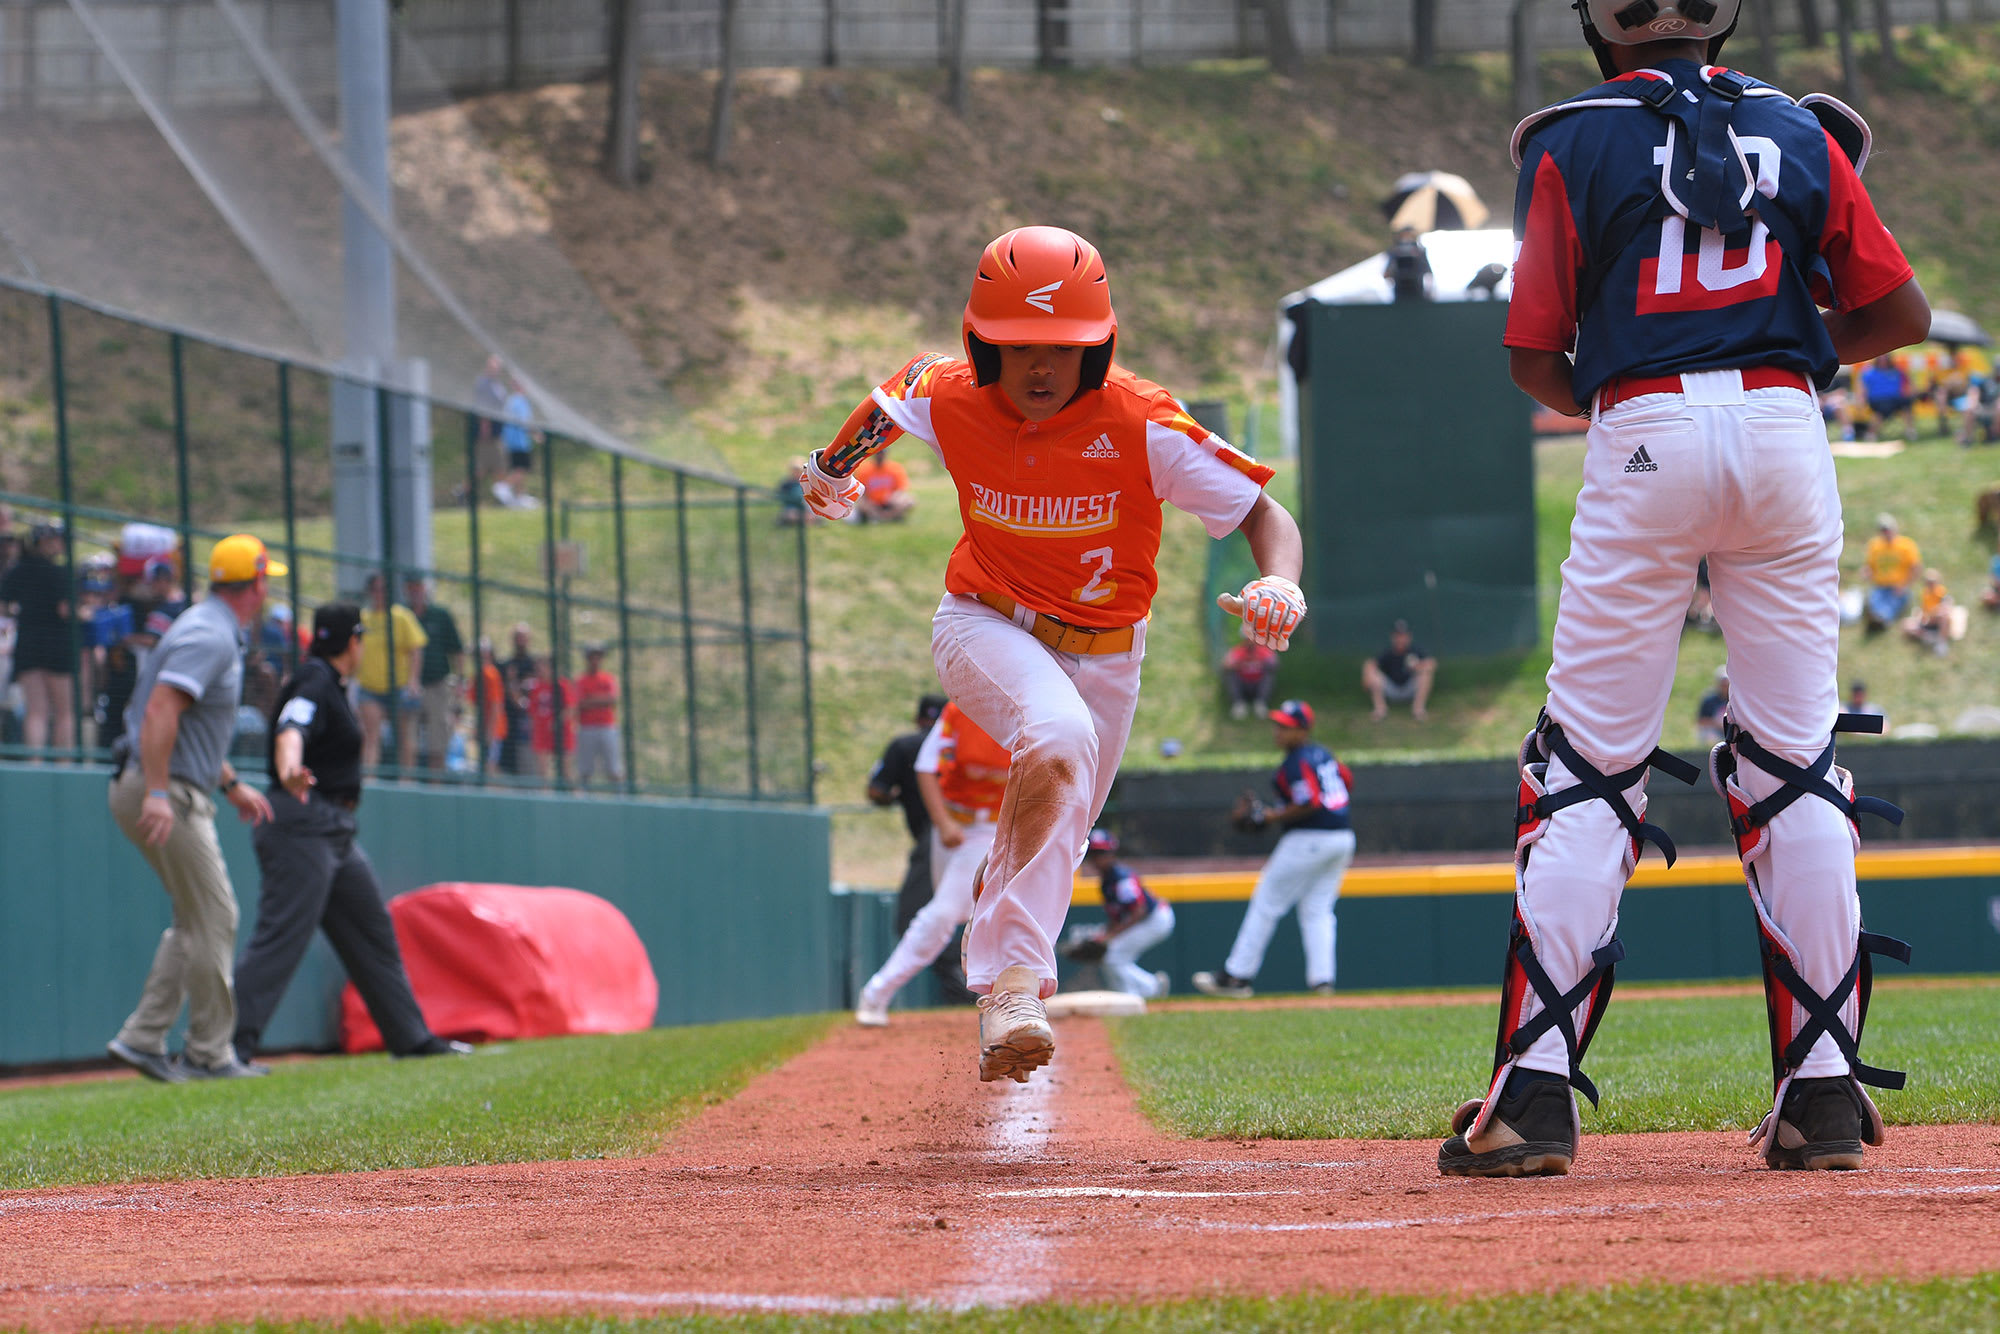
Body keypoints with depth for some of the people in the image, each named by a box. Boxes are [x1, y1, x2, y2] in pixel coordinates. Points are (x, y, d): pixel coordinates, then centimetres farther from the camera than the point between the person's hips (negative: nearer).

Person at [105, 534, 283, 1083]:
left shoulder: (215, 632, 18)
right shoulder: (210, 636, -16)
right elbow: (161, 709, -26)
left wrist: (232, 784, 28)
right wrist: (157, 794, -32)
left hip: (176, 793, 11)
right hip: (166, 793, -11)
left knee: (197, 921, 13)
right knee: (213, 919, -5)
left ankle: (142, 1038, 9)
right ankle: (209, 1053, 0)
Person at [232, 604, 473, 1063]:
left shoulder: (328, 682, 18)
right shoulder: (316, 682, -13)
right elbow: (291, 729, -33)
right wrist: (290, 769, -53)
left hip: (335, 831, 11)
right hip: (303, 823, -11)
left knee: (373, 933, 17)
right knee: (281, 937, -17)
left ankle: (410, 1036, 25)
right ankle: (226, 1045, -23)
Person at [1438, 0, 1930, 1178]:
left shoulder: (1576, 144, 2)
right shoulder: (1800, 134, 10)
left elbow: (1534, 353, 1)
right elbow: (1903, 312, 10)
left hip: (1644, 438, -2)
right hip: (1785, 433, 3)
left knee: (1588, 769, 0)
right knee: (1796, 765, 7)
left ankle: (1538, 1090, -7)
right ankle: (1824, 1093, 4)